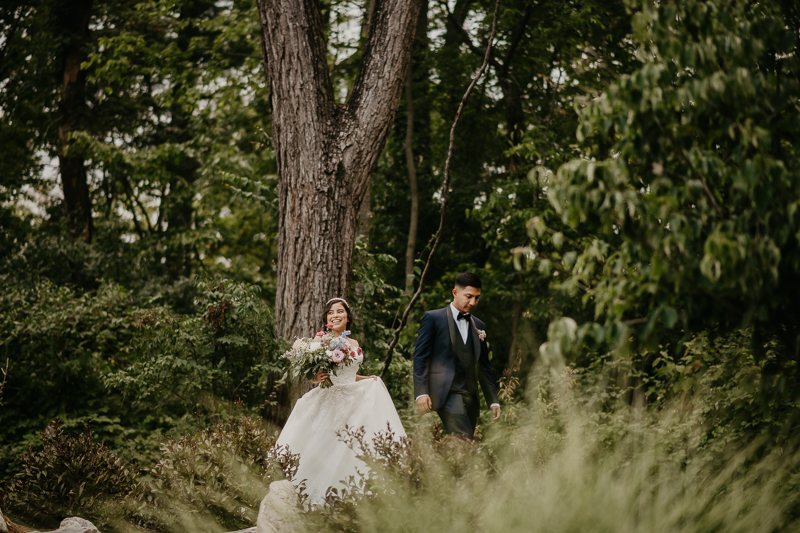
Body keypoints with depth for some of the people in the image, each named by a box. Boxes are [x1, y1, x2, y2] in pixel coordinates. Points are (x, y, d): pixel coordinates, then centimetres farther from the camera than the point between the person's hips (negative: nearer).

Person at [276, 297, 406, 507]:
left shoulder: (354, 344, 16)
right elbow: (311, 374, -3)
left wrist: (368, 379, 14)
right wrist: (316, 377, -24)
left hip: (352, 405, 5)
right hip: (327, 403, -5)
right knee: (326, 451, -13)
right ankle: (321, 500, -8)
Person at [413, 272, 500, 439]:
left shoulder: (479, 326, 21)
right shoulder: (433, 318, 4)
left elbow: (484, 366, 23)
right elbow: (420, 356, -1)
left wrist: (493, 400, 16)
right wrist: (421, 392, -12)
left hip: (470, 397, 6)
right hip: (446, 392, -6)